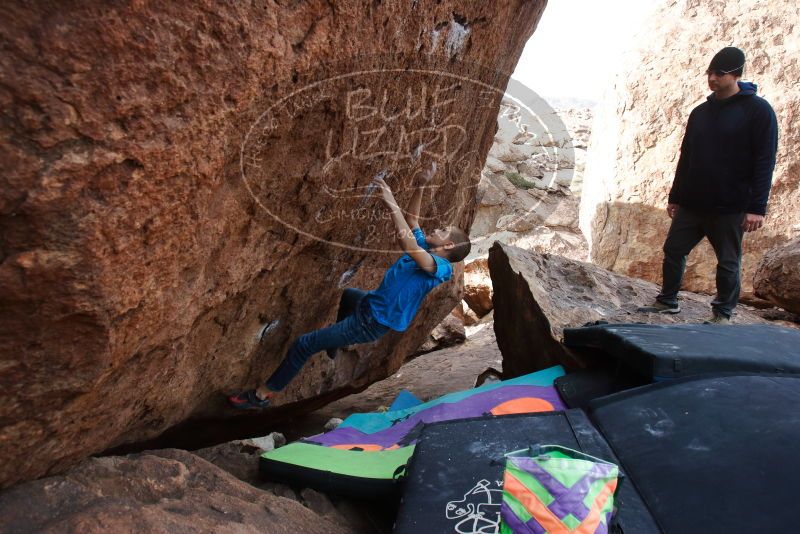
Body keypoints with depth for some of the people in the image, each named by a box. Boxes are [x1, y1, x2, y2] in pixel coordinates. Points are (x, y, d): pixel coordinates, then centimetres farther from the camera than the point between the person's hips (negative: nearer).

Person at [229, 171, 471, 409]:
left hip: (372, 322, -9)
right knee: (347, 294, 43)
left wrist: (391, 203, -36)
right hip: (370, 304, 9)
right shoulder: (425, 250, 3)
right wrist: (419, 188, 5)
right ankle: (333, 347, 55)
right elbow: (412, 221, 16)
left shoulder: (441, 267, -23)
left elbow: (408, 246, -40)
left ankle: (262, 395, 12)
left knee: (303, 345, -4)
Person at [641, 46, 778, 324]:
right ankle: (667, 301, 23)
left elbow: (764, 163, -11)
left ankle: (723, 313, 19)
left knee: (728, 263, 5)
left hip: (730, 208, -5)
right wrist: (675, 196, 15)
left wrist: (757, 207, -16)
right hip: (691, 205, 5)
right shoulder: (700, 112, 10)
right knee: (673, 251, 8)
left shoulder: (758, 110, -7)